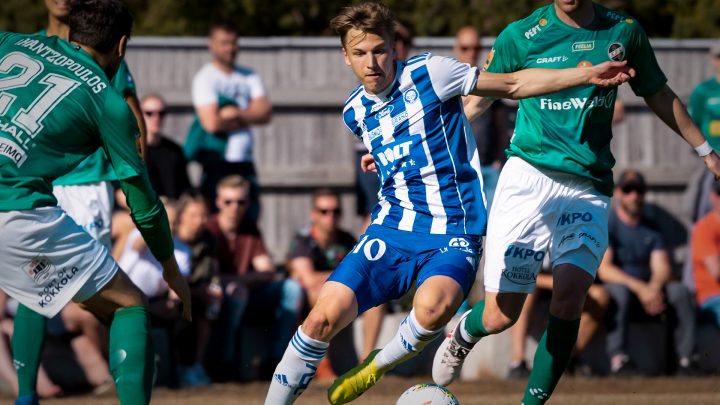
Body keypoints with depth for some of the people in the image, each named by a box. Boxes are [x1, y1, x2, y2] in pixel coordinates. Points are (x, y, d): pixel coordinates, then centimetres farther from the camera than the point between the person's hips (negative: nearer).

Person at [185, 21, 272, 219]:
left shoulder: (249, 76, 14)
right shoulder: (205, 78, -3)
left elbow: (265, 113, 2)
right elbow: (212, 123, -14)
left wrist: (236, 113, -13)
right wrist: (249, 117, -2)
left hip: (244, 160, 5)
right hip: (217, 160, -5)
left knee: (250, 219, 1)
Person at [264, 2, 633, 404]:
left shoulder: (429, 73, -7)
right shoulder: (355, 112, 10)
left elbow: (513, 85, -1)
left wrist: (588, 74, -5)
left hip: (452, 234, -4)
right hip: (390, 231, 4)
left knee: (432, 306, -36)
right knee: (325, 316, -15)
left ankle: (378, 366, -8)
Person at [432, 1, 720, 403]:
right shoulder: (520, 36, -2)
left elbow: (658, 94, 21)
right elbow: (478, 100, 7)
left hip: (589, 189, 1)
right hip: (528, 178, -1)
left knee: (570, 291, -22)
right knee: (500, 316, -6)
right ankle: (462, 335, 31)